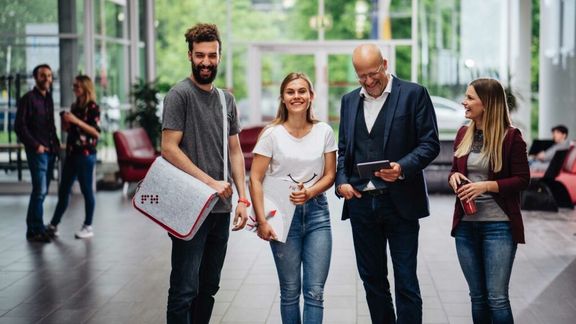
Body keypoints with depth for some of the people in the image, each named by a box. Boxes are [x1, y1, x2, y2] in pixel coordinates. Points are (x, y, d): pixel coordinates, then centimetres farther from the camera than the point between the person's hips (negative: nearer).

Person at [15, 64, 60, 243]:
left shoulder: (48, 99, 16)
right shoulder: (28, 98, -7)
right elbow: (20, 126, -12)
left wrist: (56, 144, 9)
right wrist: (35, 145, -15)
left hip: (50, 150, 7)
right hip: (37, 151, -7)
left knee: (42, 190, 10)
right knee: (40, 190, -11)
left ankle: (33, 228, 19)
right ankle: (37, 231, -5)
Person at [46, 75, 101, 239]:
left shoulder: (93, 107, -7)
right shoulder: (74, 106, 14)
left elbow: (96, 132, -14)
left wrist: (77, 121, -20)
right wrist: (66, 122, 1)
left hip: (86, 154, -7)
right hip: (71, 153, 7)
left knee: (87, 190, 1)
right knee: (63, 191, 9)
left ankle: (88, 227, 9)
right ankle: (53, 225, 15)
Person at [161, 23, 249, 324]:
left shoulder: (227, 100, 14)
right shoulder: (180, 94, -7)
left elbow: (235, 151, 15)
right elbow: (169, 148, -13)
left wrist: (242, 198, 5)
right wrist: (210, 182, -15)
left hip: (221, 208, 7)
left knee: (209, 287, 13)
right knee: (185, 290, -7)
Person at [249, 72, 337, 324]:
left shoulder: (324, 131, 2)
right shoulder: (272, 134, -4)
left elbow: (330, 174, 6)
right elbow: (255, 179, -5)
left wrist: (310, 192, -14)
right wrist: (262, 221, -12)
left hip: (316, 211, 2)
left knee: (315, 291, -2)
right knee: (290, 291, 8)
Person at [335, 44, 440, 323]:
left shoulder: (414, 94, -3)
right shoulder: (349, 101, 13)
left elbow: (430, 143, -5)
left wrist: (402, 168, -21)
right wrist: (341, 181, 1)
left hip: (399, 202, -5)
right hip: (361, 203, 5)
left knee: (406, 282, -1)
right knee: (372, 279, 12)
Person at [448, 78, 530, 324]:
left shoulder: (510, 136, -7)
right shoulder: (463, 134, 9)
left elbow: (522, 180, -7)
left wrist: (486, 186, -19)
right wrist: (454, 178, -5)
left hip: (498, 225, -5)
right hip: (465, 224, 5)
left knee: (497, 297, -6)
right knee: (477, 296, 11)